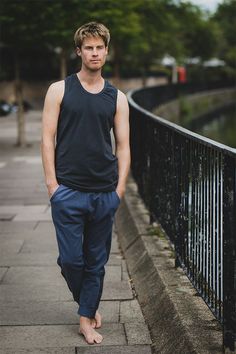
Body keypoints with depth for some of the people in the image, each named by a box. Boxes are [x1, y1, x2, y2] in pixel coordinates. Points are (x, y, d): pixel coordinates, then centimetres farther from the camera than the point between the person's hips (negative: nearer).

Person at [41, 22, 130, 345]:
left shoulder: (117, 98, 8)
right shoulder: (60, 90, 2)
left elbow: (123, 146, 9)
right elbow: (48, 137, 0)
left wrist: (120, 187, 0)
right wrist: (51, 182, -7)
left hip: (105, 193, 2)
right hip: (68, 190, -2)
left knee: (97, 261, 8)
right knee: (71, 259, 0)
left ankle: (87, 318, 21)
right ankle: (86, 302, 29)